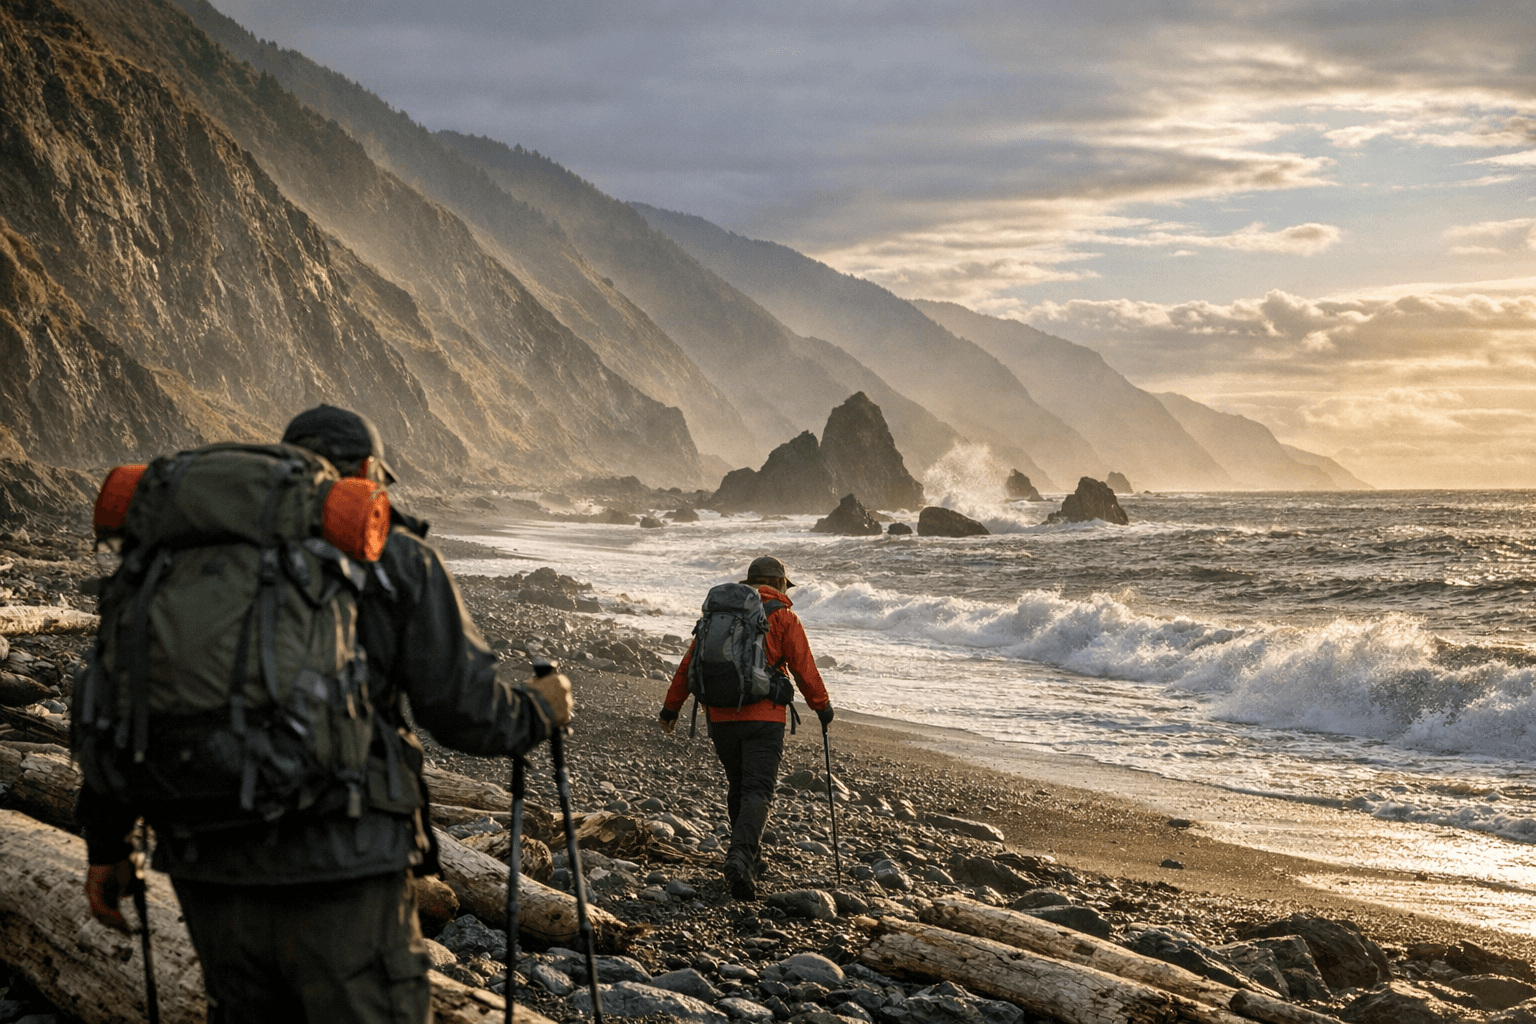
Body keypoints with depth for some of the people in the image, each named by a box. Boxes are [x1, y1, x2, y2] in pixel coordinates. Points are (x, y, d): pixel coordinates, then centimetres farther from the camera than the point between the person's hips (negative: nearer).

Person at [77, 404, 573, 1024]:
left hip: (208, 867, 4)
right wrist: (541, 710, 21)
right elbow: (468, 710, 0)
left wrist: (105, 845, 18)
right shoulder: (397, 558, 3)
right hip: (341, 874, -4)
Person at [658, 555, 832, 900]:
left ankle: (750, 861, 26)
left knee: (737, 788, 19)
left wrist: (671, 706, 20)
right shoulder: (783, 617, -1)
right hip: (763, 717, -4)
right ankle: (740, 857, -26)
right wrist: (822, 705, 11)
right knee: (757, 792, -7)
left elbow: (690, 662, 12)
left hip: (721, 717, 4)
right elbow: (803, 667, -3)